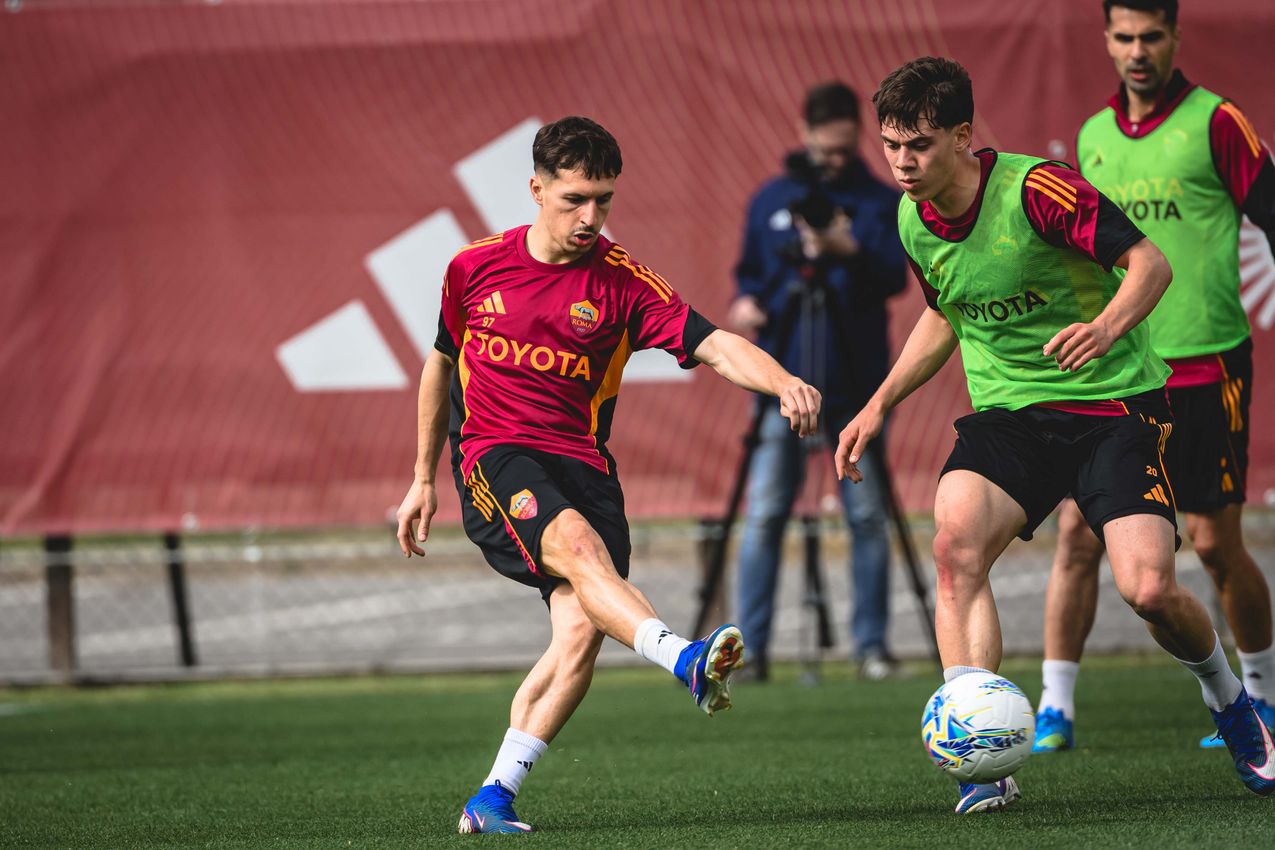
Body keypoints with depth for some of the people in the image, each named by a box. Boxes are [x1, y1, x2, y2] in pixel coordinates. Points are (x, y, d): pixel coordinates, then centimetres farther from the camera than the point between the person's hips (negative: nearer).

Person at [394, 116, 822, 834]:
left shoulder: (622, 282, 1)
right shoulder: (476, 268, 6)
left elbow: (714, 345, -12)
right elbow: (443, 363, 22)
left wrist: (783, 383, -33)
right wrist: (424, 478, 26)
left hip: (581, 462, 1)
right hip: (493, 456, -1)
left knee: (583, 626, -19)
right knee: (577, 542, -33)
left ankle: (495, 798, -8)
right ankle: (686, 661, -57)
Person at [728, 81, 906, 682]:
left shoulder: (881, 201, 6)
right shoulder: (770, 200, 12)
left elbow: (896, 273, -7)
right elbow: (749, 271, 19)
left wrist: (849, 250, -25)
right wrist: (745, 302, -3)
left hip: (856, 383, -1)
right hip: (784, 380, 1)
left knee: (867, 516, 0)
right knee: (764, 515, -4)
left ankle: (872, 645, 6)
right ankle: (750, 648, -1)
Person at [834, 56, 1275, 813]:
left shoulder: (1037, 190, -18)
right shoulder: (914, 223, 3)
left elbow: (1150, 262, -16)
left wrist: (1107, 326, -35)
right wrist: (881, 404, 15)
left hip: (1114, 401, -5)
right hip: (1007, 410, 5)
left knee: (1148, 588, -18)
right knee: (956, 544, -25)